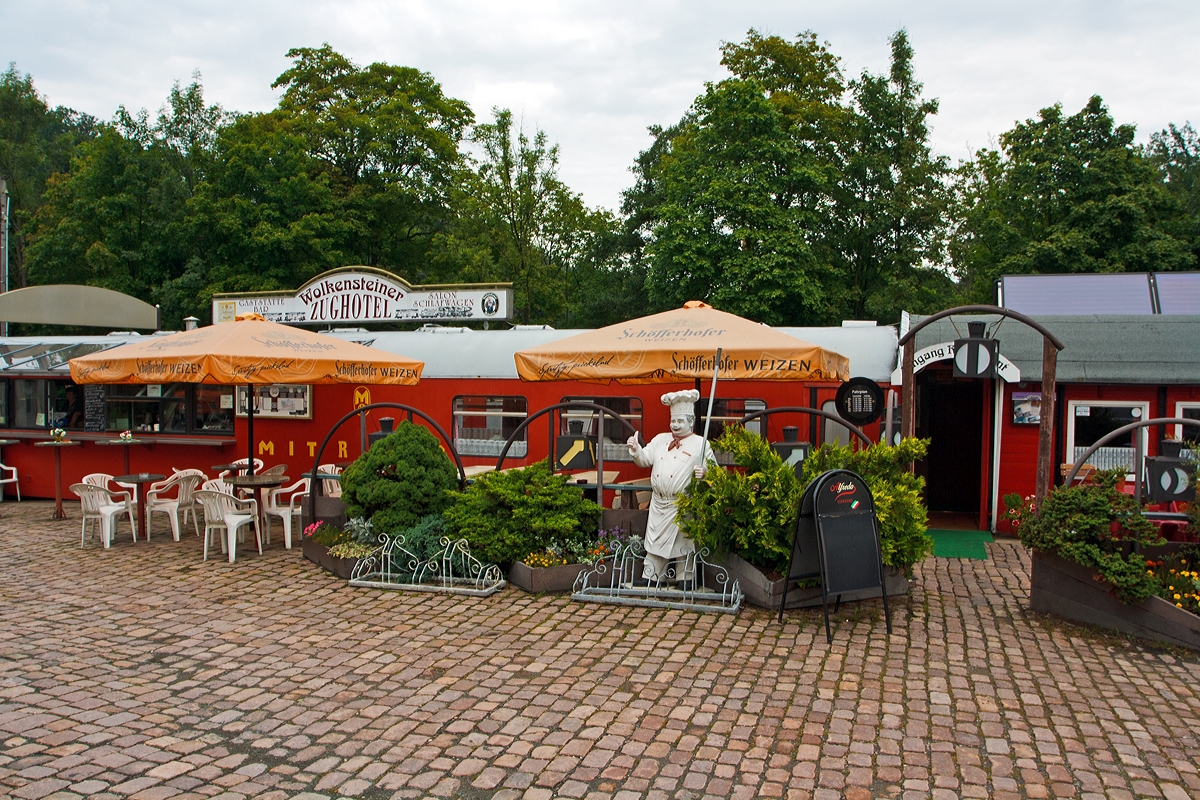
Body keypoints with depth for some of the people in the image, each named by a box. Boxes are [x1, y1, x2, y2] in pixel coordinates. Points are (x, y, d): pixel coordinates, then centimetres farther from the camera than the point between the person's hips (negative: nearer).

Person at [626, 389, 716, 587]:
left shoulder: (700, 444, 2)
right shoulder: (660, 439, 16)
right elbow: (645, 459, 13)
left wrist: (705, 472, -23)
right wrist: (635, 449, -6)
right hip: (659, 502, 4)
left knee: (683, 541, 1)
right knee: (655, 541, 9)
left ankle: (684, 581, 11)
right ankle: (650, 577, 18)